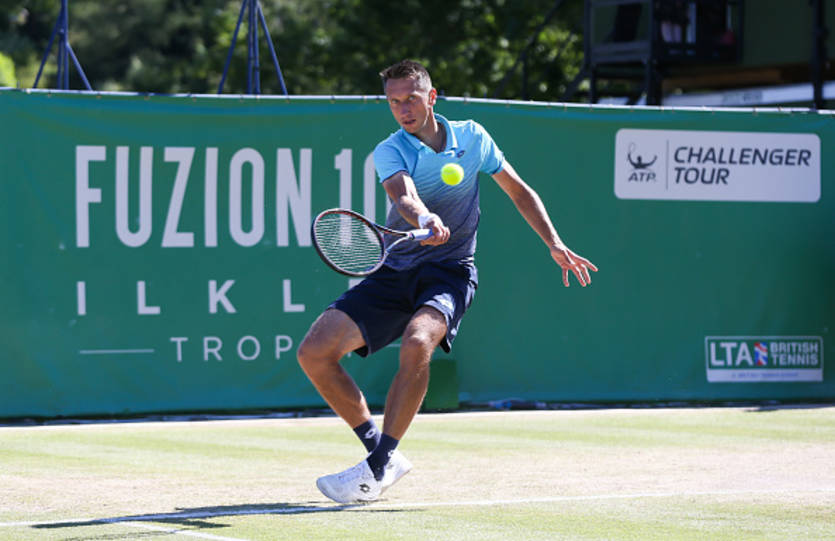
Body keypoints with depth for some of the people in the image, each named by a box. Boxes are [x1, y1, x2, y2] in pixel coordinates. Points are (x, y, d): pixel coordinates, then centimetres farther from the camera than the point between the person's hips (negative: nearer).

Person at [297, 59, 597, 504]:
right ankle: (380, 451, 3)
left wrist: (555, 244, 10)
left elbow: (519, 191, 16)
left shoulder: (472, 137, 3)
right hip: (395, 271, 2)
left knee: (416, 342, -34)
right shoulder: (390, 151, -5)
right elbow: (405, 196, -27)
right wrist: (427, 220, -49)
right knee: (314, 352, -12)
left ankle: (377, 470, -27)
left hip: (449, 271, -2)